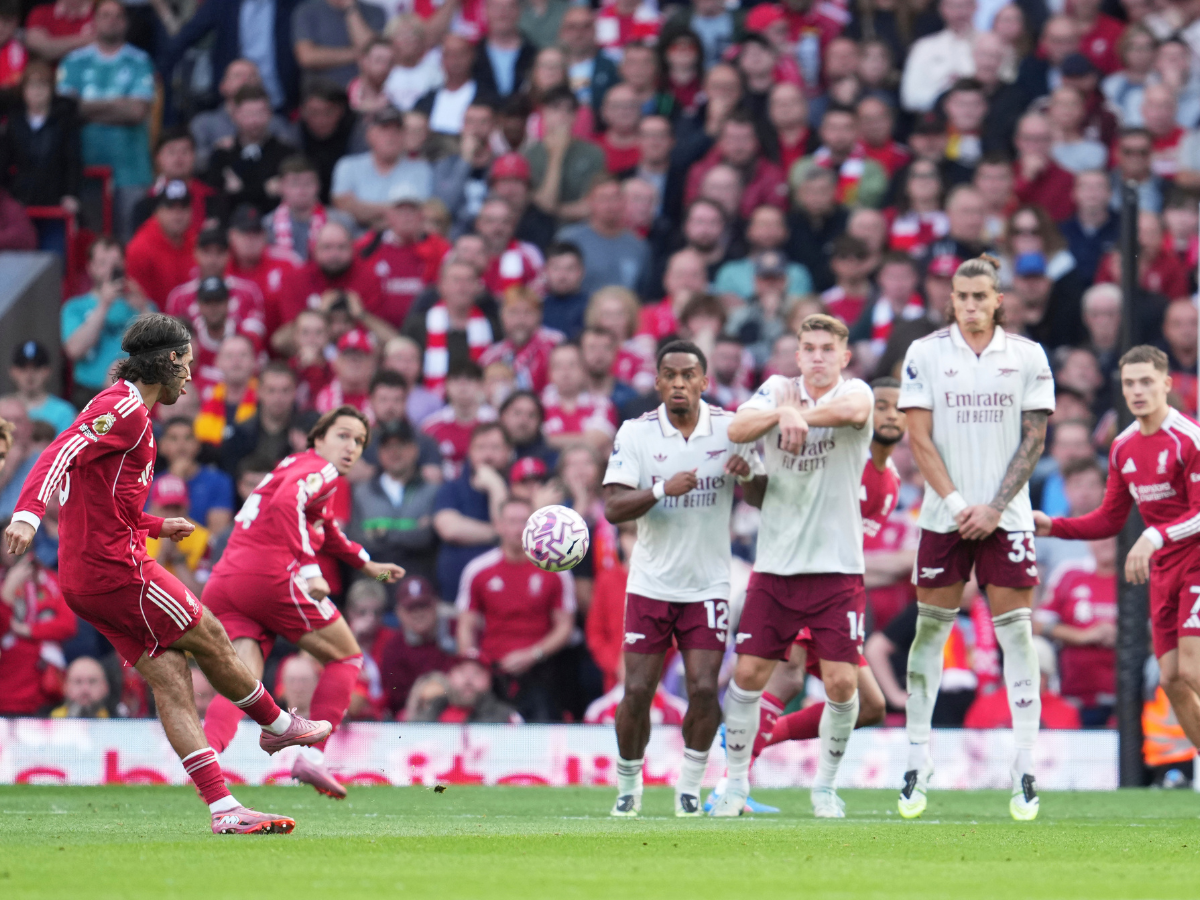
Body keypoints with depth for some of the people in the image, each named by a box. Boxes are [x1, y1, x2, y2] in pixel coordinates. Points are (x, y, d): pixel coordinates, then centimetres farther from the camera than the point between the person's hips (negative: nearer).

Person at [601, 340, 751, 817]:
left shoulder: (729, 428, -1)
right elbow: (613, 507, -12)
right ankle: (628, 785, 18)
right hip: (650, 583, 0)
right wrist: (663, 490, -28)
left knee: (704, 690, -10)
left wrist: (748, 473, -18)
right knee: (637, 692, -3)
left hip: (708, 585, 0)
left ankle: (690, 786, 8)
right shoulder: (635, 433, -4)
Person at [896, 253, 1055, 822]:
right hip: (944, 515, 0)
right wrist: (955, 502, -10)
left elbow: (1033, 438, 2)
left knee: (1016, 631, -4)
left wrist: (994, 508, -7)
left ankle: (1025, 771, -3)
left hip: (1006, 517, 0)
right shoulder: (925, 354, 2)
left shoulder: (1027, 357, 3)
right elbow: (919, 438, -1)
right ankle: (916, 764, 9)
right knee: (930, 630, 2)